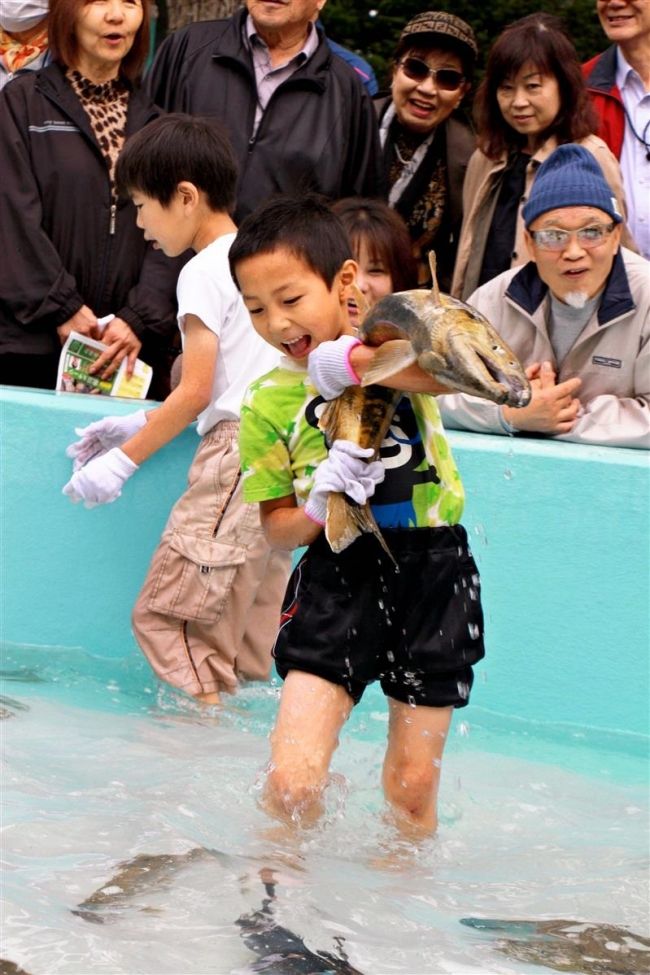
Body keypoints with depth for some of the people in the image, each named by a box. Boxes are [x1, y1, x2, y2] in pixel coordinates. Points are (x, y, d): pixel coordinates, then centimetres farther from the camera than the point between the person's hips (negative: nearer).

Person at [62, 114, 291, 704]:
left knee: (168, 612, -10)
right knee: (245, 626, 11)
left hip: (238, 451, -10)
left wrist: (125, 460, -5)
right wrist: (139, 427, 20)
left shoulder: (205, 272, -9)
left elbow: (196, 393, -12)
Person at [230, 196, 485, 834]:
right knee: (290, 783, -11)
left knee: (412, 790, 9)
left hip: (431, 571, -1)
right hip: (337, 574, 1)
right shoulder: (268, 404, 0)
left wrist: (350, 361, -34)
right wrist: (318, 506, -16)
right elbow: (276, 530, 6)